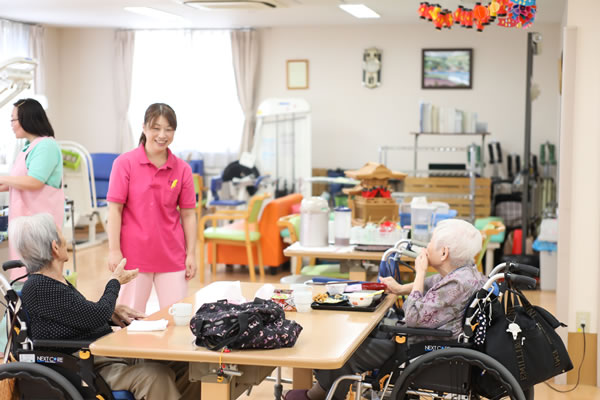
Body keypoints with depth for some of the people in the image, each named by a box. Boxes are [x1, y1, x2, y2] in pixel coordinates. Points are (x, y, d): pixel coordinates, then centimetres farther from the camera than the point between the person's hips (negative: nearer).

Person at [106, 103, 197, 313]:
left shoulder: (182, 169, 2)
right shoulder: (125, 163, -5)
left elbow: (188, 214, 5)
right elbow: (115, 209, -5)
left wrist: (191, 254, 2)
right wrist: (114, 250, -9)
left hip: (172, 256, 2)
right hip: (134, 254, -2)